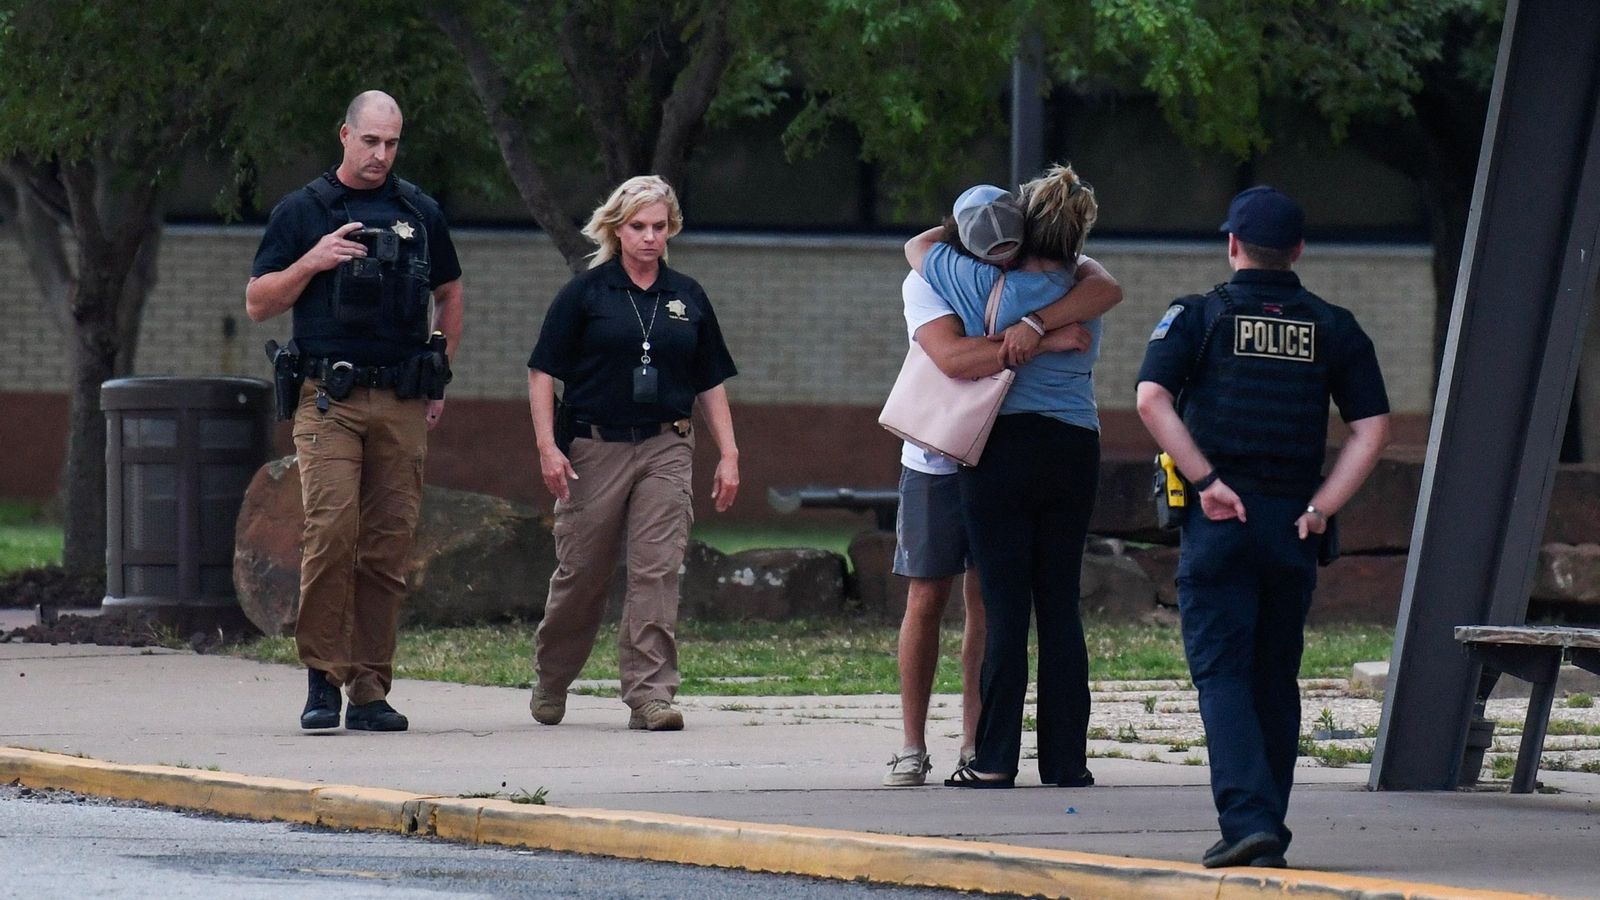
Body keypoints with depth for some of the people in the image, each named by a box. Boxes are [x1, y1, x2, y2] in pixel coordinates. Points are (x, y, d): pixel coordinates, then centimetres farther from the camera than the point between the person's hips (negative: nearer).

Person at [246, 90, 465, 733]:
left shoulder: (420, 214, 14)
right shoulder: (302, 212, 6)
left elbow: (450, 295, 26)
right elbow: (257, 304, 6)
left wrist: (437, 379, 17)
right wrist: (313, 262, -9)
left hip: (402, 404, 3)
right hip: (329, 399, -3)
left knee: (389, 546, 1)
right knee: (331, 532, -16)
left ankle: (370, 688, 5)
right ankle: (322, 678, -9)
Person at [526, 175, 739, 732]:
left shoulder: (687, 298, 11)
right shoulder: (586, 293, 1)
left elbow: (710, 384, 16)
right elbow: (542, 373, -1)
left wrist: (729, 455, 9)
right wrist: (547, 445, -11)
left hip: (665, 450, 2)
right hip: (594, 449, -2)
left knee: (657, 571, -7)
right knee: (581, 572, 5)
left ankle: (651, 694, -8)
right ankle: (549, 682, 25)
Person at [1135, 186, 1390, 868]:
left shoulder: (1198, 317, 1)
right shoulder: (1333, 329, 9)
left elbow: (1152, 400, -15)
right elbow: (1373, 428, 1)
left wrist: (1206, 479, -11)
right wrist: (1320, 507, 0)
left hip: (1217, 522, -3)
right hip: (1292, 524, 3)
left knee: (1221, 675, -3)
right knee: (1275, 679, 13)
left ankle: (1247, 818, -19)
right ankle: (1269, 832, 17)